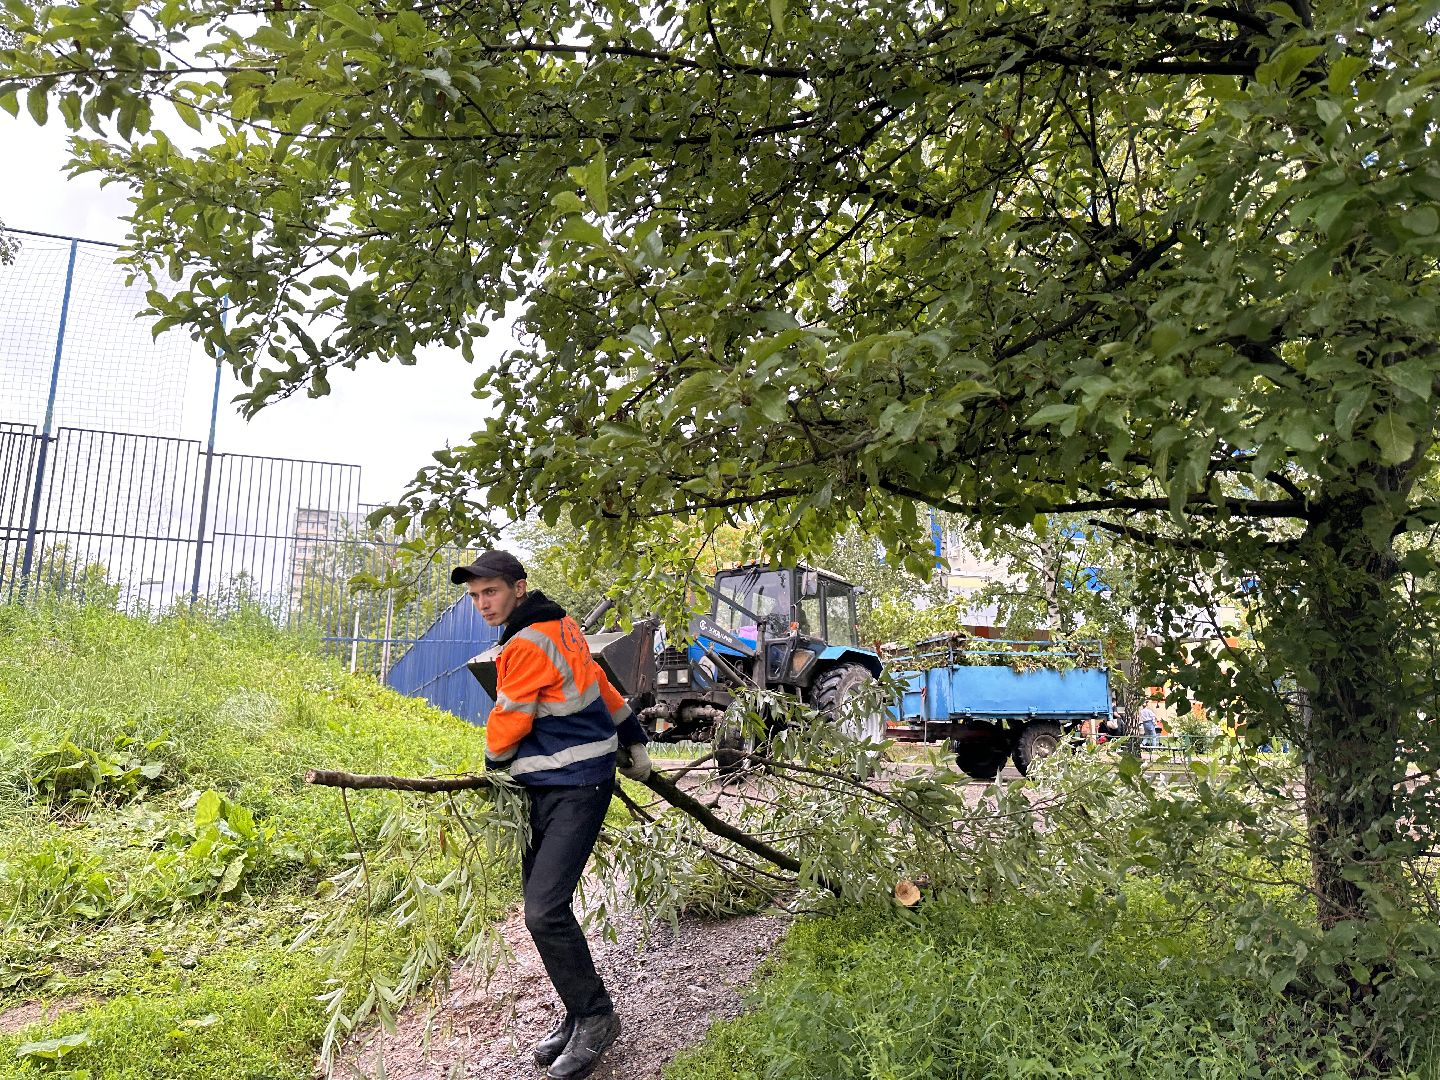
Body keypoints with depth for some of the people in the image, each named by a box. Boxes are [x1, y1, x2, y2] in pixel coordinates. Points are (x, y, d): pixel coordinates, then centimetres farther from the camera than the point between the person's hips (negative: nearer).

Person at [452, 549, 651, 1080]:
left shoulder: (527, 645, -18)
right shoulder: (557, 625, 11)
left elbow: (507, 725, -9)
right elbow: (600, 684, 20)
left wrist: (495, 760, 13)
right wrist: (634, 742, 28)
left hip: (575, 788, -10)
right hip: (546, 786, 10)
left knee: (544, 911, -13)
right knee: (542, 906, 11)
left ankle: (595, 1018, 4)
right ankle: (582, 1014, 23)